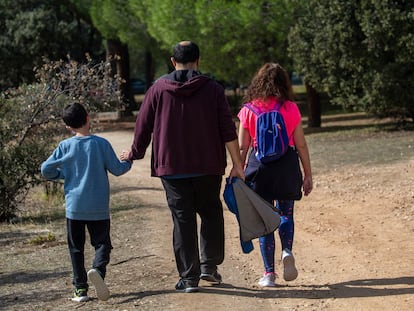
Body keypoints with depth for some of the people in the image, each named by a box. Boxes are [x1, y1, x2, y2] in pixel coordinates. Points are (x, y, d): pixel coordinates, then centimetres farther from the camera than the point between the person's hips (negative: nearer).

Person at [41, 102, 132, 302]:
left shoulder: (65, 146, -4)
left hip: (74, 207, 1)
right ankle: (98, 270, -23)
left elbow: (46, 170, 0)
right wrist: (128, 162, 19)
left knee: (76, 248, 11)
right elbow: (117, 170, -1)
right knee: (102, 242, 7)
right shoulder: (101, 143, -7)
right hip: (99, 208, -1)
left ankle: (80, 289, 7)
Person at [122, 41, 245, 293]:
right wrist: (238, 166, 0)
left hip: (171, 167, 0)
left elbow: (143, 127, 5)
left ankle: (189, 277, 3)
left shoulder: (158, 89, 1)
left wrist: (135, 154, 22)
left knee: (183, 220, 3)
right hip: (208, 167, 0)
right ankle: (209, 265, 12)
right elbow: (228, 132, -3)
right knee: (211, 213, 17)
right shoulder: (213, 89, 0)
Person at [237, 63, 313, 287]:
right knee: (285, 213, 16)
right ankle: (287, 252, -11)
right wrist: (308, 175, 7)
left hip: (258, 166, 0)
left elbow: (242, 147, 0)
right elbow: (301, 145, 0)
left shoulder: (248, 110, -1)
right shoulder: (291, 109, -1)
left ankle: (269, 273, 8)